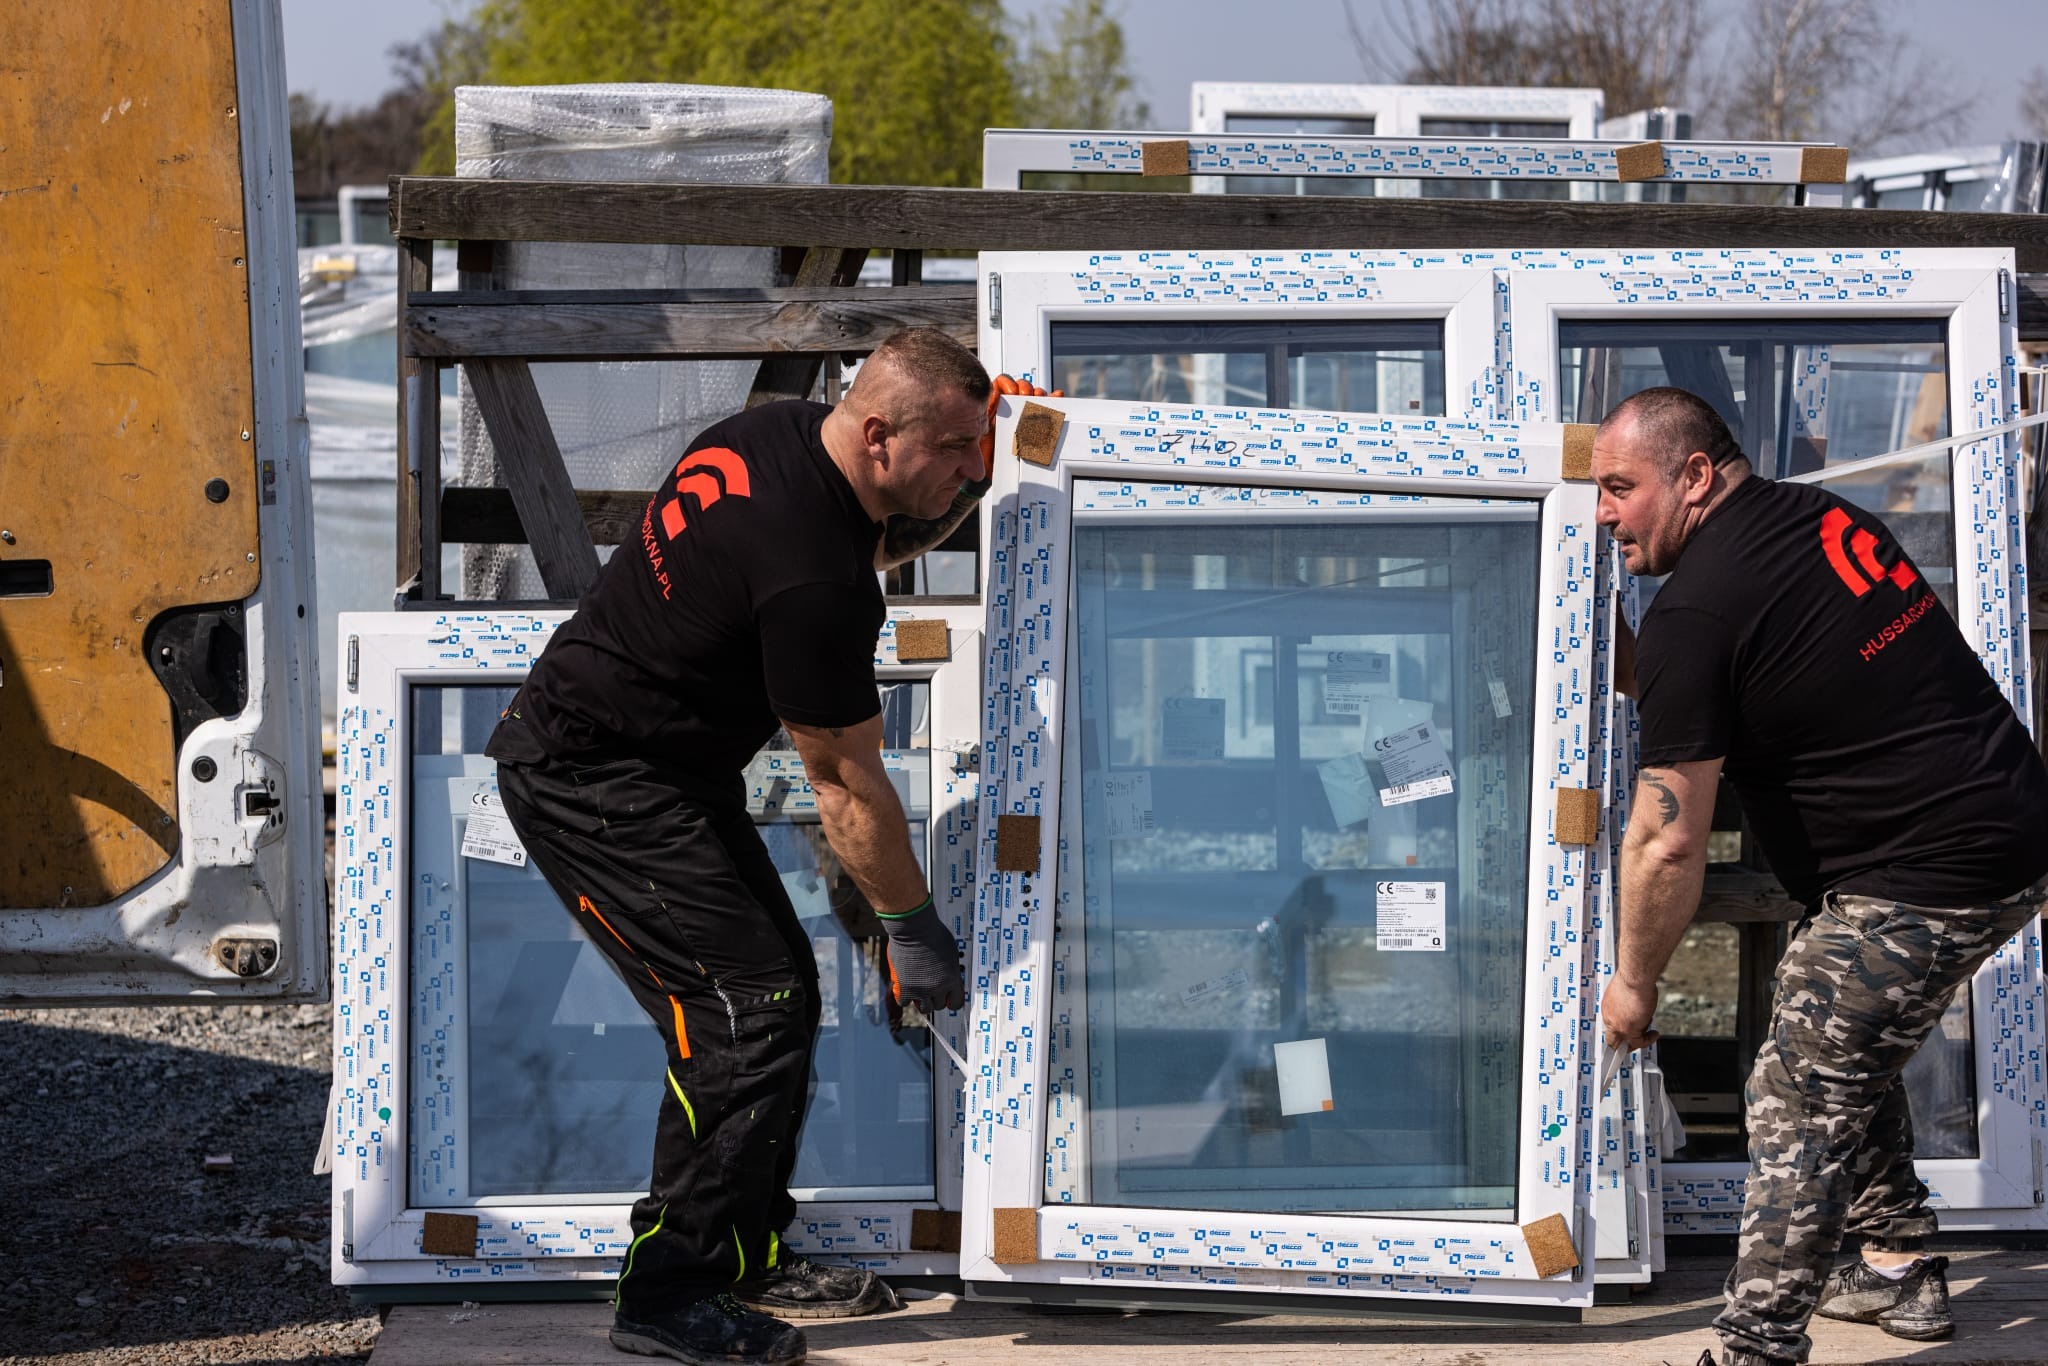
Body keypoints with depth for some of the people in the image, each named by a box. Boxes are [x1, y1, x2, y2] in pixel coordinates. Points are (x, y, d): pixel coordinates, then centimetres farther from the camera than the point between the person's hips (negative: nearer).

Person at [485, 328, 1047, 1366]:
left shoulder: (787, 432, -2)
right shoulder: (811, 578, -29)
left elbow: (876, 544, 23)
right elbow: (846, 783, -19)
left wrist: (979, 475, 6)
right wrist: (912, 926, -7)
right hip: (594, 790, -10)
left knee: (781, 990, 11)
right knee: (744, 1016, -12)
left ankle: (750, 1259, 20)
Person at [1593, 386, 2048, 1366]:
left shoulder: (1692, 615, -15)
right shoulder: (1819, 514, 10)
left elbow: (1670, 843, -13)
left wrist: (1634, 980, 1)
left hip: (1926, 877, -10)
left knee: (1798, 1106, -4)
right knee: (1852, 1060, 24)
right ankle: (1899, 1274, 33)